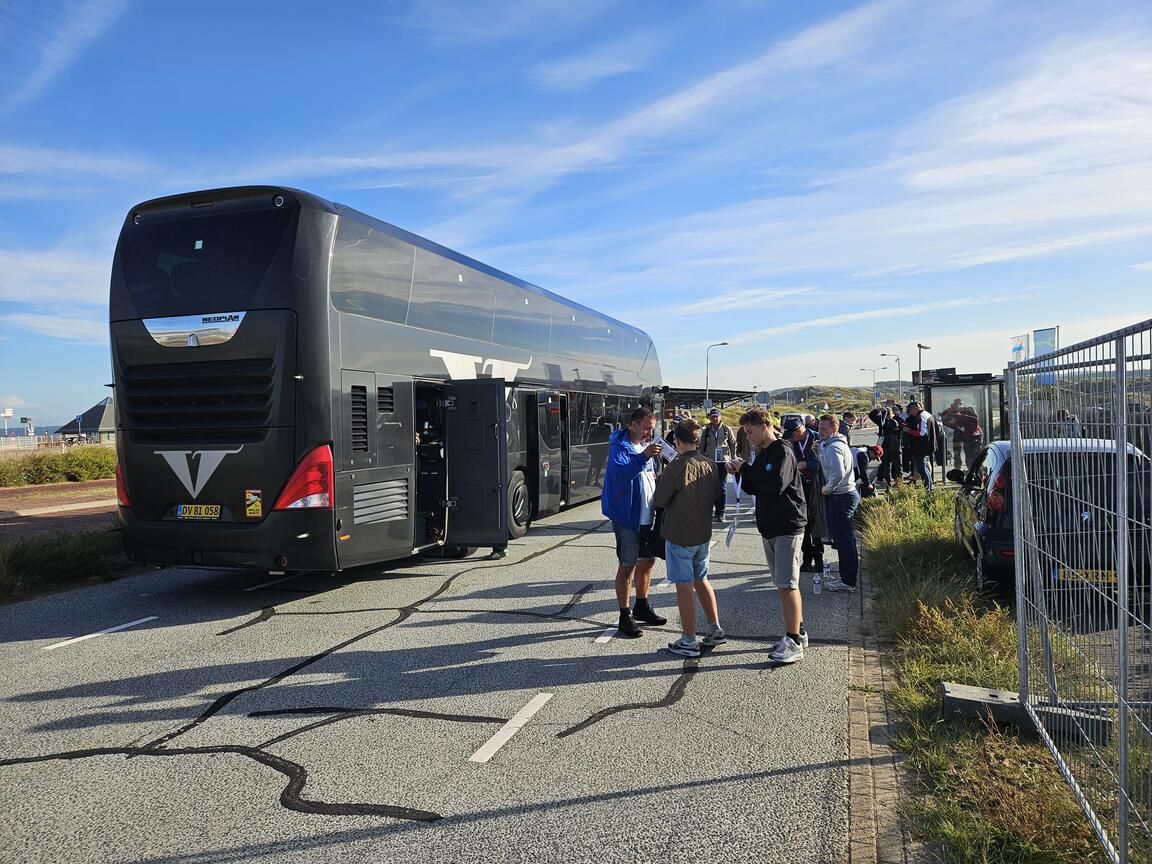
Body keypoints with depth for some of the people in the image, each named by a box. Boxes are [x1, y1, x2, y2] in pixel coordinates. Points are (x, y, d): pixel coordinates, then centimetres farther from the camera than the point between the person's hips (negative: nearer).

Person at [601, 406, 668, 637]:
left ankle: (642, 606, 34)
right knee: (627, 566, -3)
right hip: (627, 516, -8)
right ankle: (625, 616, 6)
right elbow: (619, 472, -34)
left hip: (648, 516, 8)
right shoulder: (619, 447, -13)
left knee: (647, 561, 17)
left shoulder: (646, 445, 12)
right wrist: (643, 456, -44)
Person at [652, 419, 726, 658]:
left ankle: (689, 642, 7)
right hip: (703, 533, 7)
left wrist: (659, 480, 5)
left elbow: (659, 501, -13)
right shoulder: (711, 465, 0)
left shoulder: (677, 466, -19)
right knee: (701, 580, 20)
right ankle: (715, 630, 26)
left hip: (679, 535, -6)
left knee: (685, 586, 1)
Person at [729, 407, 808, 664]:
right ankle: (798, 632, 24)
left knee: (787, 585, -8)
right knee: (785, 584, 14)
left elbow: (775, 485, -27)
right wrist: (741, 473, 1)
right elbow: (756, 488, 18)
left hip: (788, 527, -9)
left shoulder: (782, 452, -14)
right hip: (769, 527, 9)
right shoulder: (763, 453, 14)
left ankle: (794, 643, -3)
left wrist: (746, 468, -17)